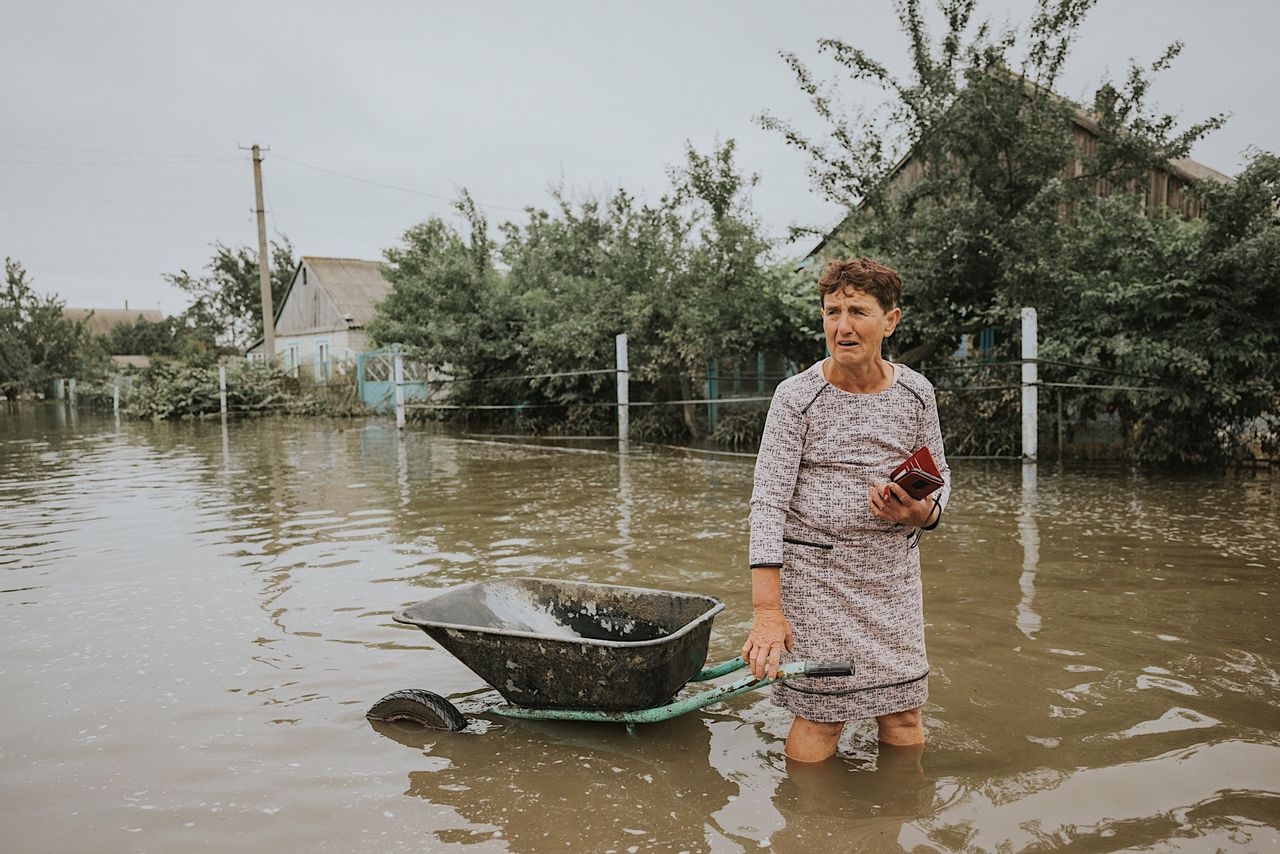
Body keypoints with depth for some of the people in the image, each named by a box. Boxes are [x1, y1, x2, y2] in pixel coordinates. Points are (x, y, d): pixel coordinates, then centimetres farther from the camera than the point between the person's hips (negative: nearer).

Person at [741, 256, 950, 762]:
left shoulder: (915, 393, 2)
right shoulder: (797, 396, -11)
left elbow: (939, 477, 14)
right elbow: (768, 501, -14)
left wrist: (922, 513, -12)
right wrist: (767, 609, -21)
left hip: (894, 571, 4)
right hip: (816, 573, -4)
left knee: (904, 720, 9)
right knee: (819, 722, -1)